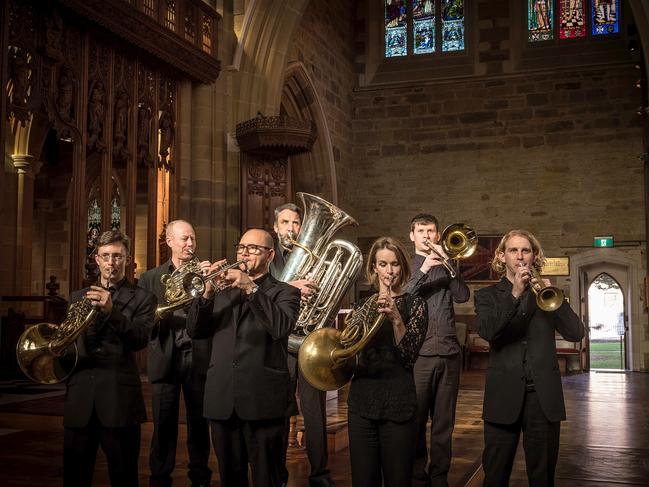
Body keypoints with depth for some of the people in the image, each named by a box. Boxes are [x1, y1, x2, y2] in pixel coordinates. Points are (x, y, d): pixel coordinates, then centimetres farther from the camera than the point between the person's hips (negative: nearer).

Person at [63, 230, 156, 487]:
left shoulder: (142, 298, 5)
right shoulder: (78, 297, 17)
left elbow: (141, 339, -9)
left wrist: (111, 310, -21)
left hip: (119, 395, -3)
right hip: (79, 394, 3)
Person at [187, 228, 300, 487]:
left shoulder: (285, 292, 3)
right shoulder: (224, 290, 16)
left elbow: (281, 327, -17)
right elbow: (194, 330, 6)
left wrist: (250, 288, -21)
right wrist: (208, 293, -9)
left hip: (262, 401, -4)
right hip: (222, 401, 4)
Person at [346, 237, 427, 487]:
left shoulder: (414, 304, 0)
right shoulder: (364, 304, 11)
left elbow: (409, 356, -11)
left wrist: (396, 318, -23)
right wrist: (350, 330, -10)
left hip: (397, 401, -3)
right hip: (362, 400, 3)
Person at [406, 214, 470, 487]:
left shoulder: (445, 266, 15)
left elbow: (462, 296, -2)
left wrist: (448, 263, -9)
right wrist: (422, 271, -15)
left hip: (449, 352, 3)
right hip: (417, 352, -3)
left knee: (444, 421, 7)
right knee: (416, 421, 1)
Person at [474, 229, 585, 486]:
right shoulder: (487, 295, 7)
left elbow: (576, 333, -2)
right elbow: (487, 331, -13)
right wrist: (514, 294, -23)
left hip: (544, 395, 2)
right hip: (504, 395, -1)